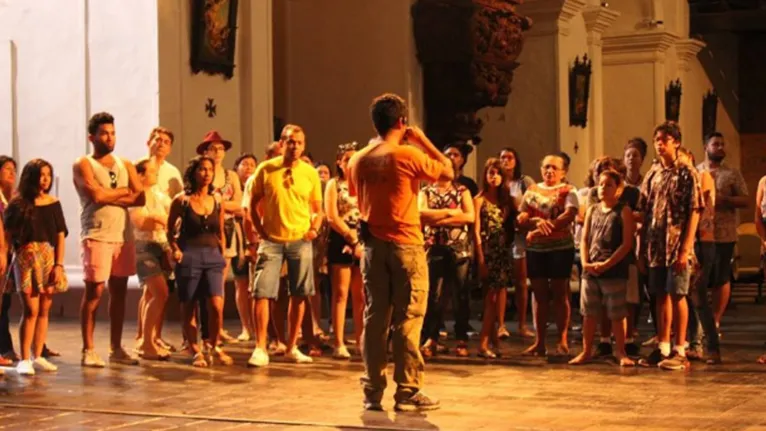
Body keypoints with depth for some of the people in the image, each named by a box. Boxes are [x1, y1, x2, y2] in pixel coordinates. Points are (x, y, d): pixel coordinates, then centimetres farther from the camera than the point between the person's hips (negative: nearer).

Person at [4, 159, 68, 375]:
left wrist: (59, 265, -3)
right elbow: (8, 233, 1)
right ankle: (24, 359, -5)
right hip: (26, 260, -3)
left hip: (50, 260, 3)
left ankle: (37, 357, 12)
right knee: (31, 310, -9)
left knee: (44, 310, 5)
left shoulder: (53, 204, 7)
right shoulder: (18, 204, 0)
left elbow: (60, 236, 5)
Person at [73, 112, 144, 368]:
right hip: (96, 236, -5)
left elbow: (140, 198, 4)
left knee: (119, 292, 8)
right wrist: (124, 192, -2)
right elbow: (97, 195, -17)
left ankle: (116, 349, 15)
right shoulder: (83, 165, 0)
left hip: (123, 236, 5)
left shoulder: (125, 166, 16)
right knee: (94, 292, -5)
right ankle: (88, 350, 2)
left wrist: (110, 197, -9)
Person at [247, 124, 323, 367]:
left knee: (299, 295, 6)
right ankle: (260, 348, -3)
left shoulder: (310, 173, 3)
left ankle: (292, 347, 17)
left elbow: (318, 209, 12)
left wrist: (314, 228, -5)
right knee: (262, 293, -9)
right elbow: (253, 204, 7)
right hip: (271, 240, -2)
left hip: (300, 241, 2)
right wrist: (260, 229, -3)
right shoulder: (266, 169, -1)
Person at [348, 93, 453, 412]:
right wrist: (423, 140, 6)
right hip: (405, 244, -5)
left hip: (373, 245, 5)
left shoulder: (358, 161, 5)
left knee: (374, 318, 7)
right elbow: (448, 172, 1)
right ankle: (407, 392, 1)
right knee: (407, 320, 0)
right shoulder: (408, 155, -10)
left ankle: (373, 392, 9)